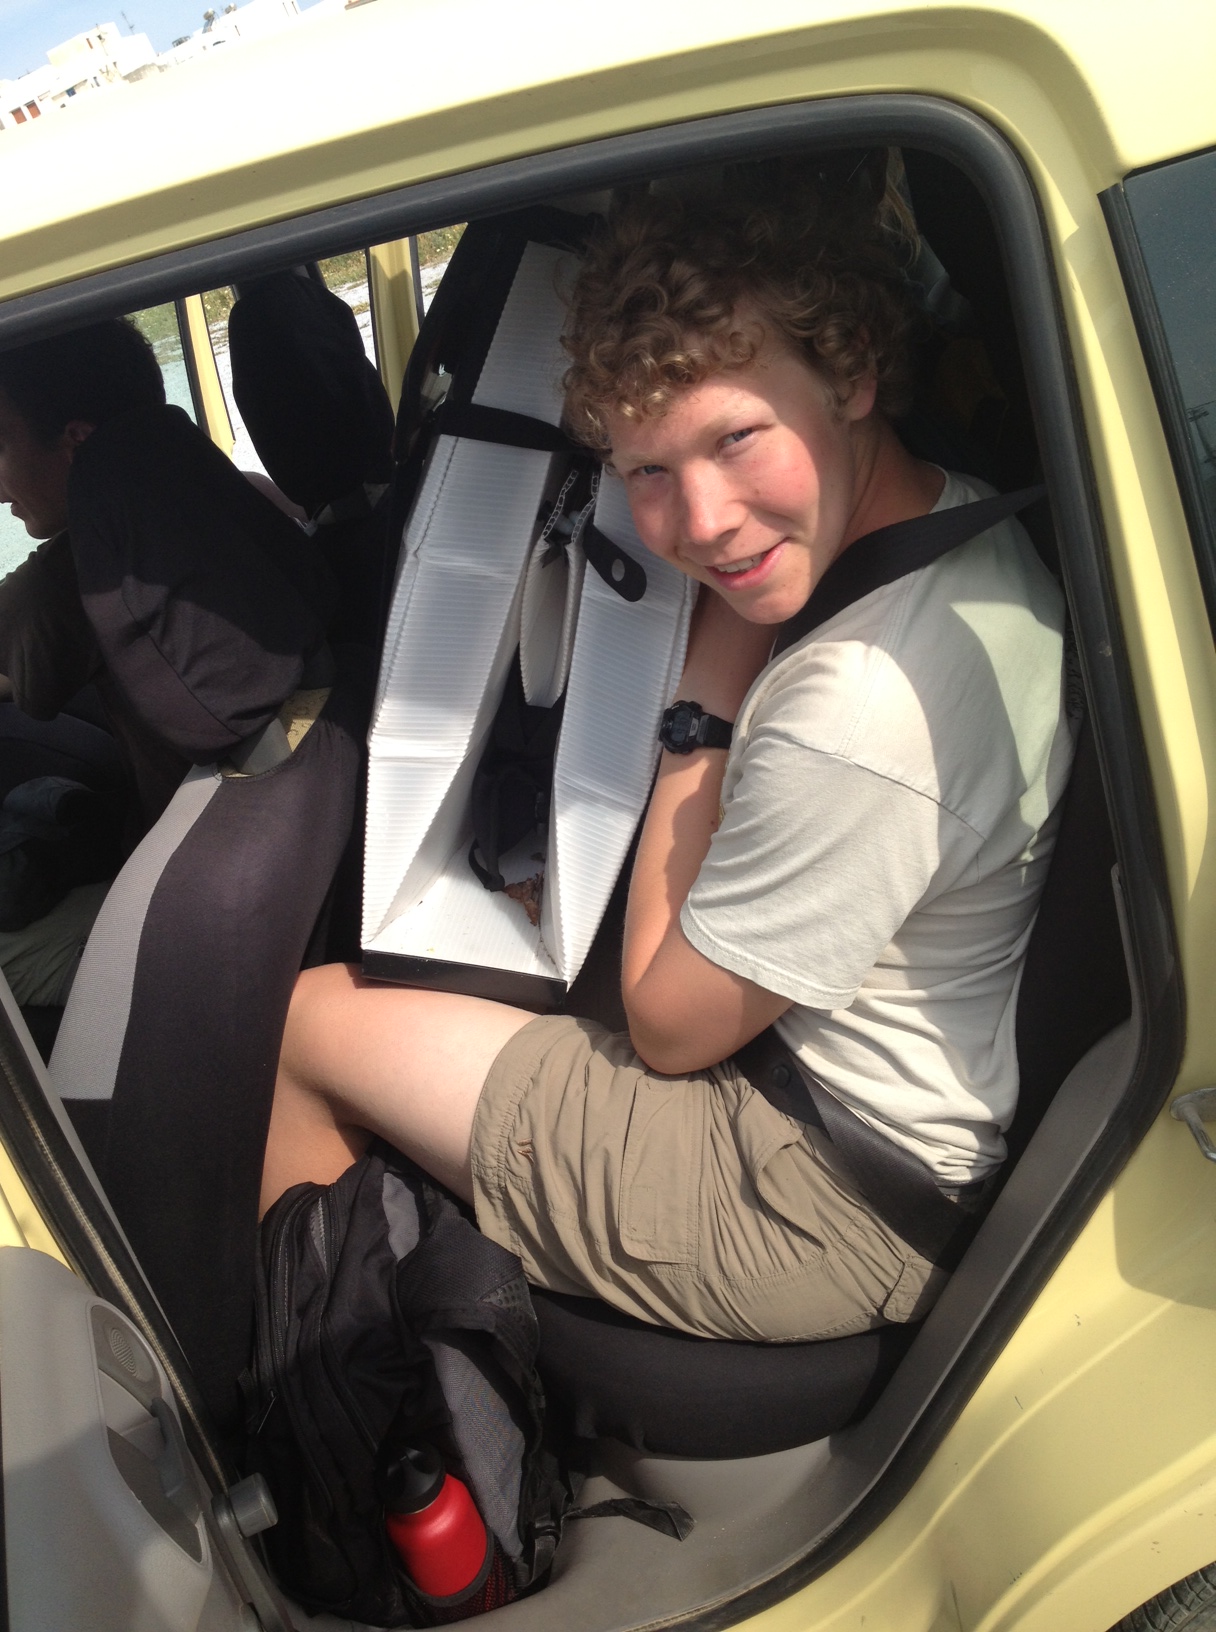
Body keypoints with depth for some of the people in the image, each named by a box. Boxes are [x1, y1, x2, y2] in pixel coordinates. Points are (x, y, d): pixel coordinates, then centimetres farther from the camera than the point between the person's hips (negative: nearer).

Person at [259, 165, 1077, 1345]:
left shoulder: (859, 715, -36)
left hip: (830, 1223, -8)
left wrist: (716, 666, -19)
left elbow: (668, 1026, -17)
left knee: (312, 1019, 2)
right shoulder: (979, 531, -5)